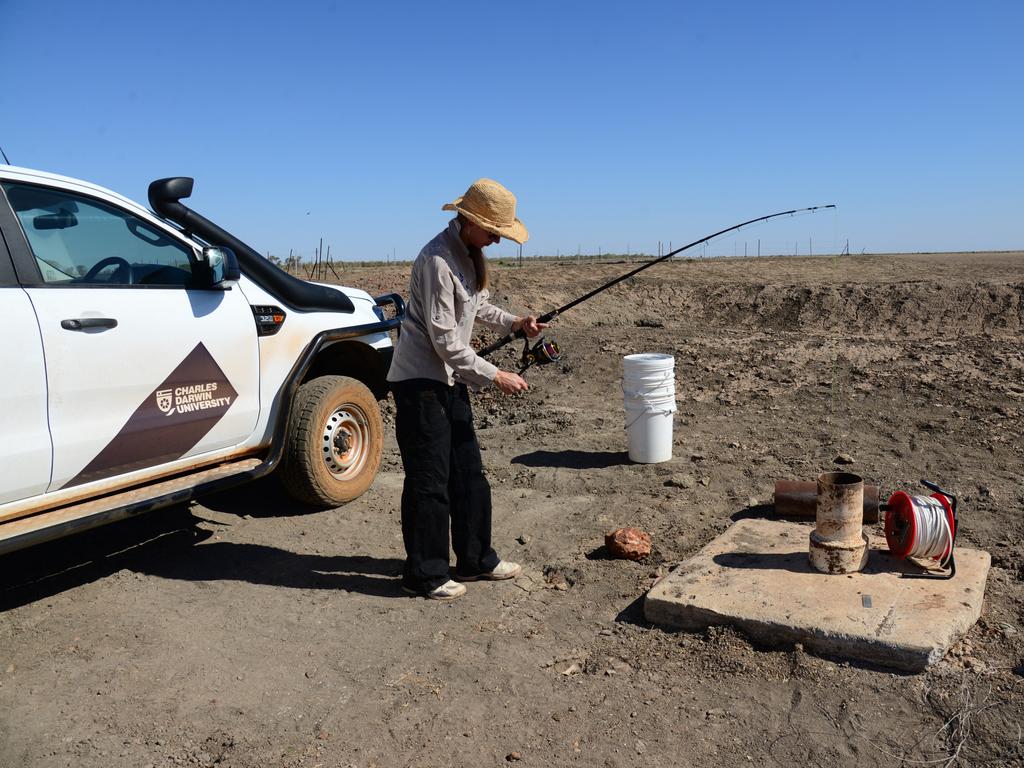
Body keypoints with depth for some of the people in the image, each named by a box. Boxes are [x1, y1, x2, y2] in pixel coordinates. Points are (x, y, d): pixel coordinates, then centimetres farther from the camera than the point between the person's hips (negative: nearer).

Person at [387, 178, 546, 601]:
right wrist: (494, 376, -20)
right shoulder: (437, 260, -21)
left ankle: (476, 560, 27)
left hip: (450, 379, 10)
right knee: (429, 480, -2)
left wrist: (513, 322, 5)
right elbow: (445, 340, -23)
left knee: (469, 474, 14)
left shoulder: (469, 254, 9)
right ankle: (425, 574, 12)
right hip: (420, 380, -9)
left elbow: (478, 306, 22)